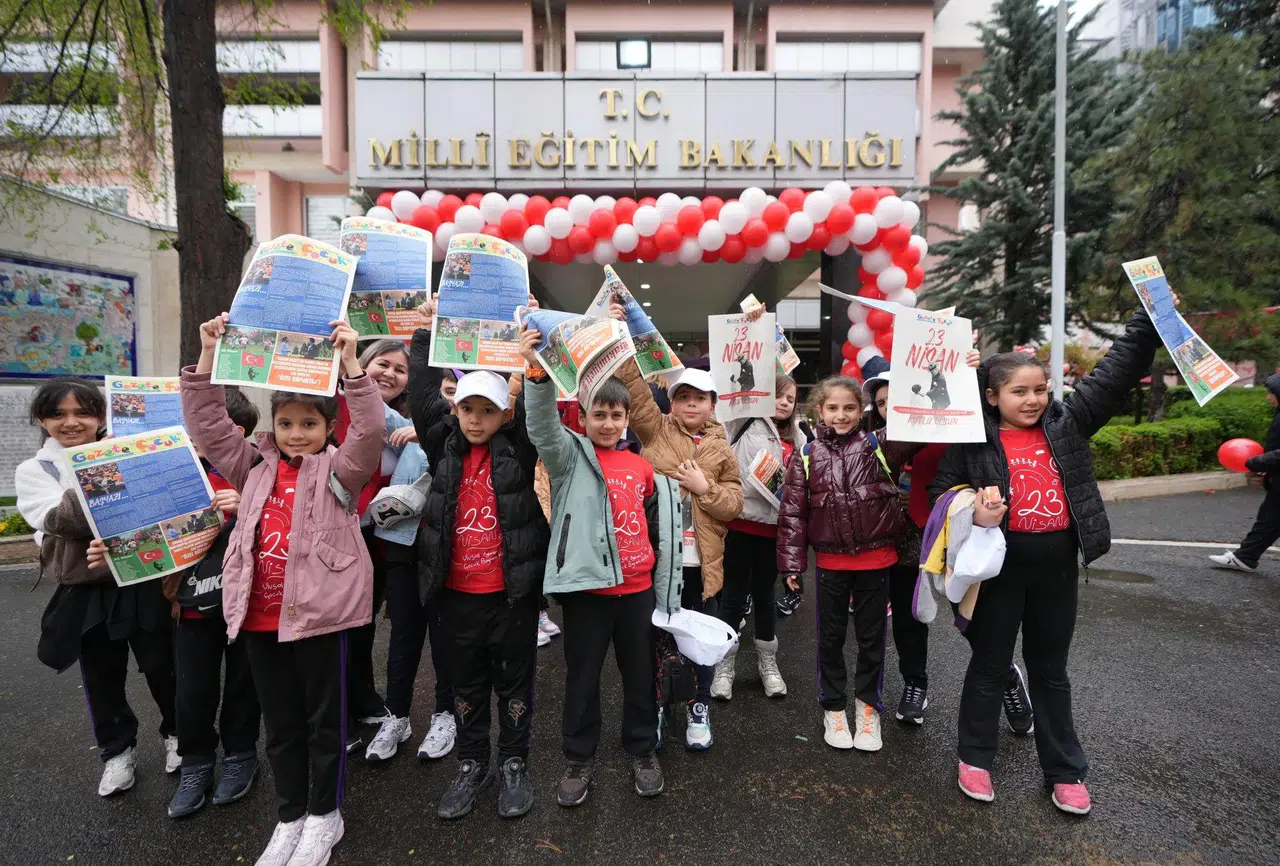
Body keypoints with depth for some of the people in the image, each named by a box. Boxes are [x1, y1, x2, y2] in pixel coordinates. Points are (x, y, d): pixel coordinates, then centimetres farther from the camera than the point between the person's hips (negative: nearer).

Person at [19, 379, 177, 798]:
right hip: (86, 591, 0)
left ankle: (176, 733, 34)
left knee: (161, 667, 11)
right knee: (102, 678, 15)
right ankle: (117, 751, 35)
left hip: (143, 582, 0)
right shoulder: (34, 471, 1)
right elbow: (60, 520, -16)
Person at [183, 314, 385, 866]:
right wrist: (208, 356, 1)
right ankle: (289, 816, 37)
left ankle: (324, 815, 32)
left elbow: (370, 431, -21)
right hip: (260, 615, 5)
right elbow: (207, 425, 9)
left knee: (323, 718, 12)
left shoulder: (339, 468, -4)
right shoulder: (256, 466, 10)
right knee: (280, 723, 19)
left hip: (318, 612, -5)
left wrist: (350, 364, -27)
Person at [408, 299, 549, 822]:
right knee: (467, 684, 19)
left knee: (514, 682, 14)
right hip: (457, 593, 3)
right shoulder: (445, 447, 1)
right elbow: (423, 396, -2)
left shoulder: (519, 448, -6)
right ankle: (472, 767, 38)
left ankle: (514, 766, 34)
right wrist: (426, 333, -3)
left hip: (512, 592, -2)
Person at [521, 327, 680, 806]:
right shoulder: (570, 456, -2)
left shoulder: (642, 466, 7)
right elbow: (543, 426, -24)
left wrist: (665, 593, 11)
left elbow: (658, 532, 10)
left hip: (638, 589, 3)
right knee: (582, 677, 11)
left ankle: (643, 751, 37)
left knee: (641, 674, 16)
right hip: (587, 587, -3)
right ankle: (579, 758, 31)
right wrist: (539, 373, -40)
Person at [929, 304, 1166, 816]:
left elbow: (1117, 372, -1)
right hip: (1001, 564, -3)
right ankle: (976, 758, 30)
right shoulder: (974, 440, -8)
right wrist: (972, 513, -21)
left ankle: (1064, 770, 34)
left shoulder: (1067, 423, 0)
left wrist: (1149, 319, -8)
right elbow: (941, 489, -3)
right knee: (990, 665, 12)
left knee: (1050, 669, 18)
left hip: (1057, 565, 3)